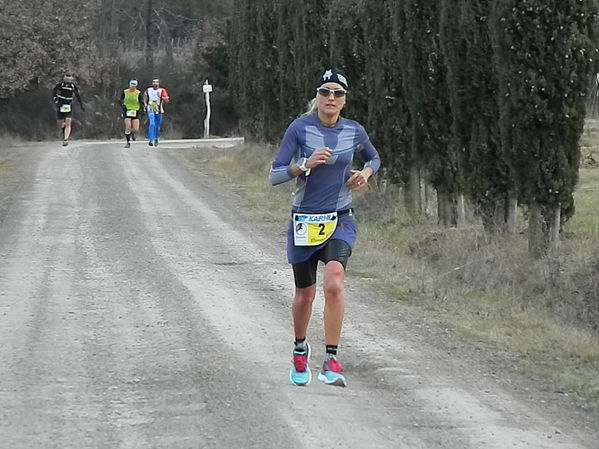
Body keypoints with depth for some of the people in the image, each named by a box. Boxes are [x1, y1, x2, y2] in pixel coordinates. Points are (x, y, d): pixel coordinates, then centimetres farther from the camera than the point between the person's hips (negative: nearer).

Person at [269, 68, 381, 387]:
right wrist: (306, 165, -26)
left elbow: (374, 158, 22)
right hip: (304, 222, 0)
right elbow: (274, 175, -10)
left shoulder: (354, 131, 0)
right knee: (305, 294, 12)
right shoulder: (300, 128, -8)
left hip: (340, 220, 0)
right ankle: (300, 349, 41)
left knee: (334, 284, -24)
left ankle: (331, 361, -21)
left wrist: (366, 173, 0)